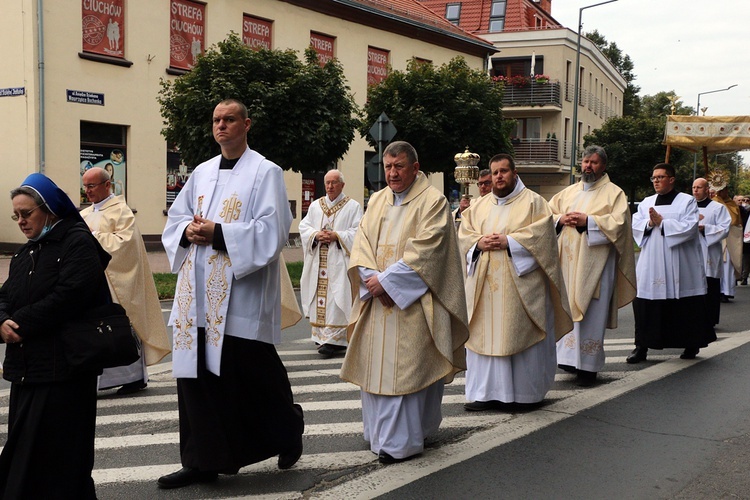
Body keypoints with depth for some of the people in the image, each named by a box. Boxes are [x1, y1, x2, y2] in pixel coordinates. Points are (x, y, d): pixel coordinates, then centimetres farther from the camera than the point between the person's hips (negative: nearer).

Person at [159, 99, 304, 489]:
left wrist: (217, 233, -17)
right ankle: (203, 460, 15)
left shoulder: (265, 172, -3)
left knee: (253, 373, 2)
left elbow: (272, 230, -13)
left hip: (241, 296, -6)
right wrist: (189, 231, -4)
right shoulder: (202, 172, 16)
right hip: (198, 295, 6)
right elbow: (175, 218, 19)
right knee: (197, 373, 5)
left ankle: (288, 430, 29)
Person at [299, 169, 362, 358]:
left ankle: (333, 340, -12)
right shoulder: (315, 206, 16)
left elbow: (358, 231, -5)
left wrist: (337, 236, -16)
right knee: (319, 297, 4)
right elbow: (304, 226, 10)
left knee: (336, 298, -11)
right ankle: (322, 335, 12)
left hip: (339, 261, -4)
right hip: (317, 262, 5)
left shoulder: (353, 206, 3)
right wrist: (316, 234, -9)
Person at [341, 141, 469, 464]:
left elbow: (424, 252, -15)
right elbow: (361, 244, 6)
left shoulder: (433, 202, -6)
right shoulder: (377, 201, 13)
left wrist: (386, 280, -17)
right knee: (375, 365, 9)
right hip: (377, 301, 6)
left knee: (405, 367, -6)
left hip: (412, 302, -6)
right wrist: (372, 280, -11)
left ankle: (402, 440, -1)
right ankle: (381, 432, 21)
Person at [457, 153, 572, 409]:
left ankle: (526, 392, 9)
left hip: (520, 282, -4)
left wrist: (508, 241, -16)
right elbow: (463, 234, 12)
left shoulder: (533, 202, 3)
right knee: (484, 335, 2)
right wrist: (479, 242, -8)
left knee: (521, 335, -2)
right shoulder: (479, 206, 17)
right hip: (485, 284, 5)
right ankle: (486, 392, 7)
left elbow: (542, 233, -9)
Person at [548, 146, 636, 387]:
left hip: (594, 263, -5)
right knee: (567, 308, 4)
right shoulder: (568, 192, 19)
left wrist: (588, 221, -18)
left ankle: (588, 365, 1)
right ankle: (570, 358, 11)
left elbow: (618, 223, -11)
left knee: (591, 312, -4)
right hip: (567, 261, 5)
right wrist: (561, 219, -5)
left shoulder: (614, 193, 4)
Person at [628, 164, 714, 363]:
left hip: (679, 266, -3)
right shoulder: (646, 203, 13)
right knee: (645, 305, -2)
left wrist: (661, 223, -14)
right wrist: (649, 224, -13)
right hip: (651, 265, 3)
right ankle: (641, 347, 3)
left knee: (685, 307, 5)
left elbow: (689, 227, -12)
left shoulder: (687, 201, 1)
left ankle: (691, 345, 21)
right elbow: (634, 226, 5)